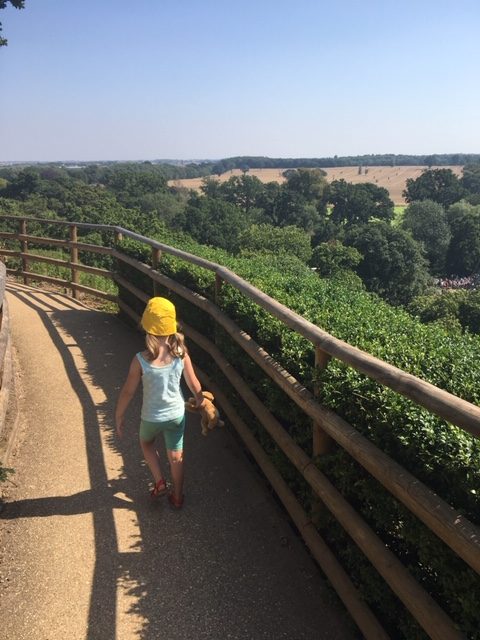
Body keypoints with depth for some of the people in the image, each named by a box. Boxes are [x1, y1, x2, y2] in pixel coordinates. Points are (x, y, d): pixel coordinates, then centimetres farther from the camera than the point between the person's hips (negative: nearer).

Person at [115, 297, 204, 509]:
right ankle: (177, 497, 37)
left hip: (151, 417, -1)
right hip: (177, 414, 2)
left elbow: (128, 392, -15)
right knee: (176, 456, 21)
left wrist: (119, 415, 2)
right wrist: (200, 401, 15)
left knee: (146, 442, 32)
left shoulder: (141, 360, -26)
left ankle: (159, 481, 28)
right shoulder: (181, 354, -19)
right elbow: (194, 385, -7)